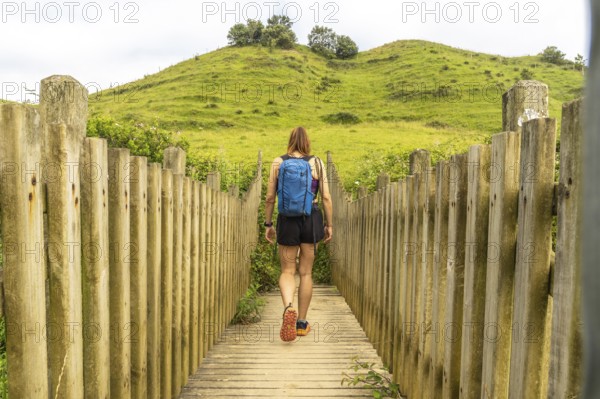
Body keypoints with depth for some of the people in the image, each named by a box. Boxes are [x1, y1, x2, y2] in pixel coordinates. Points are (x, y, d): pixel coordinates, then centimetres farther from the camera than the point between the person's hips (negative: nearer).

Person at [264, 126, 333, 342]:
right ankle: (301, 323, 19)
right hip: (312, 219, 1)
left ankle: (288, 308, -19)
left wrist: (268, 224, 8)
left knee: (287, 270, 10)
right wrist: (329, 225, 7)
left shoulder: (278, 162, 1)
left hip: (287, 219, -1)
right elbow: (326, 198, -1)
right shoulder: (317, 163, 2)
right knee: (306, 272, 11)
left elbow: (270, 197, 0)